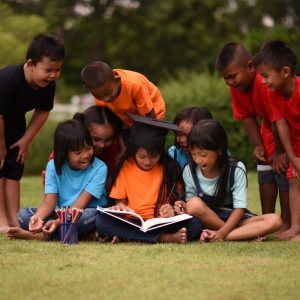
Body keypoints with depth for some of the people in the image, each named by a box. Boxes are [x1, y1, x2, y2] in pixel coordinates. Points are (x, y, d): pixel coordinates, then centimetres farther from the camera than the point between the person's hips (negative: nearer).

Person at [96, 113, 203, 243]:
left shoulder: (169, 168, 3)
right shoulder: (125, 167, 4)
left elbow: (178, 201, 4)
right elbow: (119, 200, 9)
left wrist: (173, 211, -19)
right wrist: (120, 207, -15)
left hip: (162, 224, -1)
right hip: (132, 224, 1)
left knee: (195, 224, -30)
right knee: (101, 220, -31)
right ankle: (165, 238, -35)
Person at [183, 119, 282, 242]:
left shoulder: (236, 170, -11)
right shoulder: (189, 171, -6)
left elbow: (239, 208, -14)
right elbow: (191, 206, -4)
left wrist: (221, 233, -27)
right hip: (208, 222, 0)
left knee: (274, 220, -25)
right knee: (194, 204, -33)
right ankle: (247, 233, -23)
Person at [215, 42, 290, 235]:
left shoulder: (266, 82, -38)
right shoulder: (236, 87, -12)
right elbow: (247, 116, -1)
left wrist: (279, 152, -21)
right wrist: (258, 145, -10)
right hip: (270, 128, 8)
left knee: (283, 170, -13)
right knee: (265, 172, 8)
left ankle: (286, 224, -6)